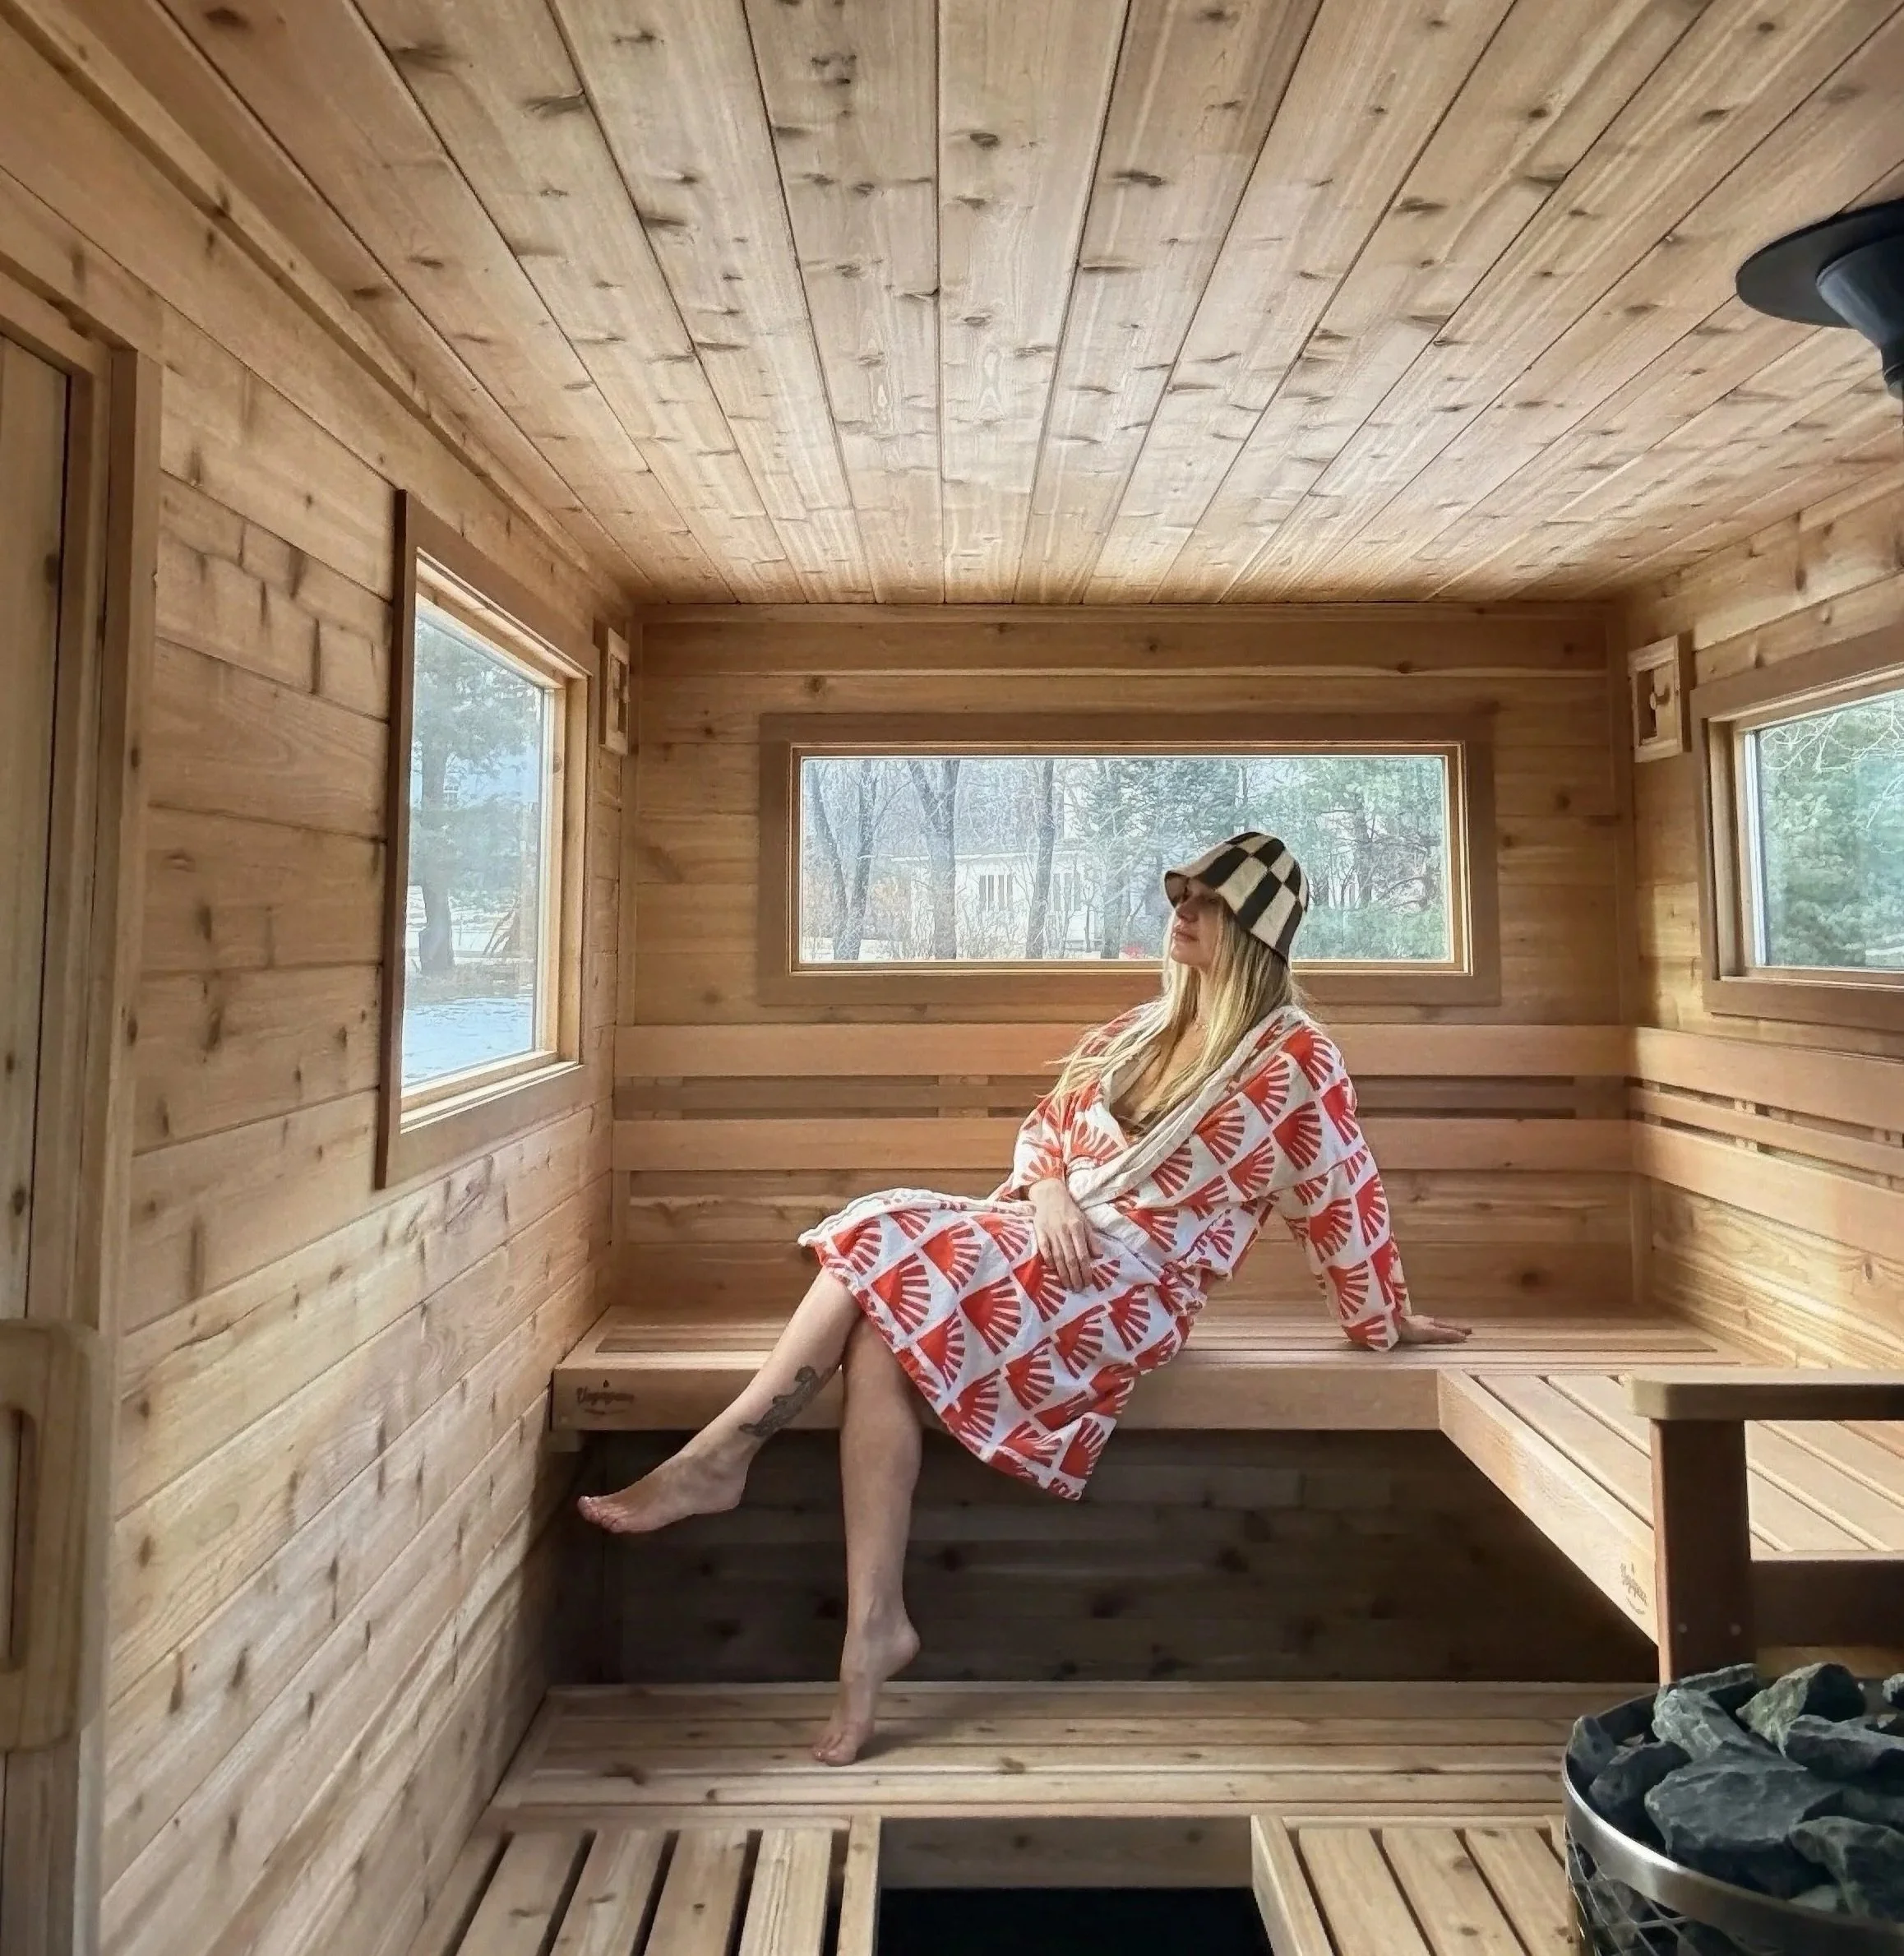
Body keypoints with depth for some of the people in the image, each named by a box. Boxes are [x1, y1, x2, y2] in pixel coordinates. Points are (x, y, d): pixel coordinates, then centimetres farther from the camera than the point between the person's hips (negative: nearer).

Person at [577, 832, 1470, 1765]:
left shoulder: (1293, 1055, -2)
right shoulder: (1137, 1030, 18)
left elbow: (1343, 1200, 4)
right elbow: (1045, 1125, 18)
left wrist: (1385, 1321, 12)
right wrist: (1047, 1191, -3)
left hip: (1135, 1284, -6)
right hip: (1046, 1240, 7)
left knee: (885, 1251, -24)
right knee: (888, 1315, -23)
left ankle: (719, 1455, -12)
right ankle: (874, 1625, -20)